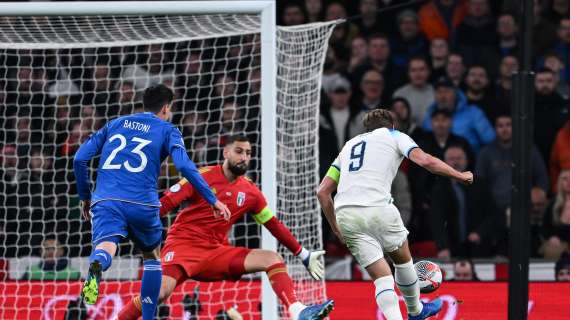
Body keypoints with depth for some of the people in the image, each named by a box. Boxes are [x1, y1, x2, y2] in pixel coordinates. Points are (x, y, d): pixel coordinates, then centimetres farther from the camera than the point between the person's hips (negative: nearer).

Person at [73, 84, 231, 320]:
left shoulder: (115, 124, 23)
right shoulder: (167, 130, 13)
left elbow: (80, 159, 17)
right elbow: (184, 166, -5)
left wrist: (85, 197, 27)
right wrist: (212, 200, -2)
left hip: (105, 201, 1)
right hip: (142, 203, -1)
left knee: (105, 247, -21)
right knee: (152, 256, 23)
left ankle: (96, 266, -58)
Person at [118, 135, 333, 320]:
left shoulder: (251, 193, 9)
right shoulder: (203, 177, -4)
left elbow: (275, 227, 16)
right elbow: (166, 204, -6)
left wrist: (305, 256, 17)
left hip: (217, 251, 5)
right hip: (184, 243, -5)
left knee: (273, 259, -11)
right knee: (162, 290, -31)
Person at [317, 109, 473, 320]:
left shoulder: (349, 145, 29)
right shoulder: (394, 136, 16)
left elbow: (322, 191, 21)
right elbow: (426, 161, -2)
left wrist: (336, 229, 25)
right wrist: (459, 175, 11)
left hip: (345, 214, 4)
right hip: (377, 207, -4)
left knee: (382, 278, 6)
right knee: (403, 260, 23)